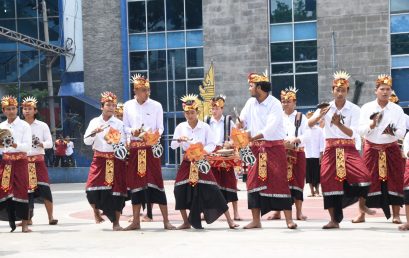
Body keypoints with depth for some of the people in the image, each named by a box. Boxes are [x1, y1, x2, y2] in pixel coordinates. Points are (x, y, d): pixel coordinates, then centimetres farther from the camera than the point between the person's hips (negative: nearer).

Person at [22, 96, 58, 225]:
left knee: (44, 188, -8)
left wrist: (40, 144, -18)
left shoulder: (42, 126, 5)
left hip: (38, 160, -1)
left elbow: (50, 143, 0)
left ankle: (51, 217, -2)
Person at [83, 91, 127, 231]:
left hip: (115, 160, -1)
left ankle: (116, 222, 4)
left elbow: (123, 144, -1)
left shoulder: (119, 123, 3)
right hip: (99, 160, 1)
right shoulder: (94, 122, 8)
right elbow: (86, 141, 3)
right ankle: (96, 210, 18)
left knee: (116, 190, -5)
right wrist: (94, 133, -14)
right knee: (92, 188, -12)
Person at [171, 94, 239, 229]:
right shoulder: (180, 127, 2)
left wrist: (202, 151, -23)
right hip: (187, 163, 3)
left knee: (213, 190, -8)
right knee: (180, 190, -6)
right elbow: (173, 146, 1)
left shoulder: (205, 127, -4)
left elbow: (212, 144, -5)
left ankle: (230, 221, -3)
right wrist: (179, 140, -20)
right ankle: (186, 222, 12)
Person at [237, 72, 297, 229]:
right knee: (254, 181, 3)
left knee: (279, 181, -8)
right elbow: (241, 122, 6)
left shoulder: (275, 104, -11)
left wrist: (252, 138, -26)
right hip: (256, 149, 6)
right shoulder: (250, 103, 8)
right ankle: (256, 220, 10)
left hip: (274, 147, -6)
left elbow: (270, 128, -22)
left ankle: (289, 219, -5)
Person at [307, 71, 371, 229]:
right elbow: (309, 124, -5)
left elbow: (351, 133, -10)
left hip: (348, 148, -1)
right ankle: (334, 220, 2)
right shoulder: (326, 107, 4)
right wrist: (320, 116, -24)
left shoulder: (354, 109, -1)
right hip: (331, 149, 1)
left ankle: (362, 204, 7)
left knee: (363, 176, -22)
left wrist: (338, 124, -27)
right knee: (329, 180, -7)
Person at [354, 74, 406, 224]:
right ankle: (361, 213, 4)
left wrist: (393, 132, -24)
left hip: (391, 150, 1)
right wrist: (372, 124, -22)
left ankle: (396, 215, 6)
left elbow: (402, 133, -4)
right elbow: (361, 131, -4)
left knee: (394, 181, 0)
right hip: (372, 149, 0)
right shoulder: (367, 108, 1)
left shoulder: (397, 110, 1)